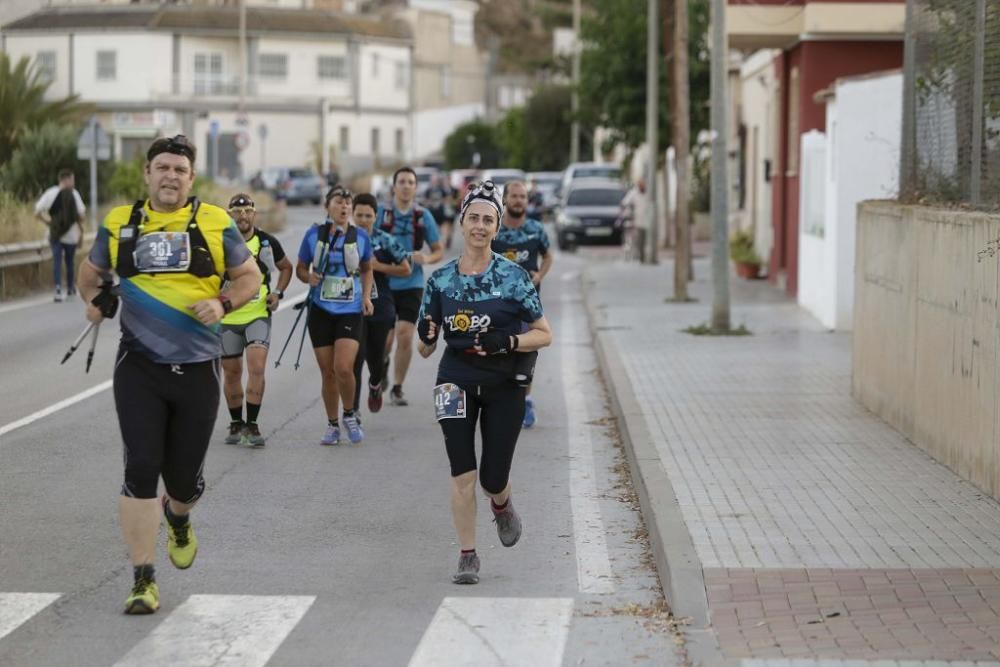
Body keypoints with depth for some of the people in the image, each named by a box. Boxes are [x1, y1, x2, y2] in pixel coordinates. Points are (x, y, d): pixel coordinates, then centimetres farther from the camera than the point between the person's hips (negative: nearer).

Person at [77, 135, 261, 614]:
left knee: (185, 478, 7)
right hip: (139, 366, 0)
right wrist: (95, 298, -2)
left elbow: (250, 277, 8)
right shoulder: (120, 224, 5)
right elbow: (89, 273, 19)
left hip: (197, 369, 0)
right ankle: (143, 579, -1)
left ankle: (178, 518, 45)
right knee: (140, 468, -10)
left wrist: (223, 303, -11)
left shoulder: (215, 224, 2)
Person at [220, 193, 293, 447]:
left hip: (258, 314, 0)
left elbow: (286, 267, 18)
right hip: (227, 317, 1)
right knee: (231, 372, 8)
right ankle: (236, 423, 24)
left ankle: (252, 425, -9)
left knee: (256, 367, -15)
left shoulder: (267, 242, 1)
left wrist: (278, 293, 4)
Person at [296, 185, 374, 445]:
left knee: (344, 368, -16)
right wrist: (308, 277, -12)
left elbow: (366, 269, 16)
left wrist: (366, 296, 2)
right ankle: (332, 425, 21)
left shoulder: (360, 236, 1)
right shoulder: (314, 234, -1)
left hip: (350, 310, -1)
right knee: (328, 372, 5)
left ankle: (350, 416, 9)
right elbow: (300, 268, 10)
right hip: (320, 310, 1)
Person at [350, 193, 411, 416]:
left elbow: (405, 269, -1)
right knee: (356, 359, -10)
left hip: (380, 307, 1)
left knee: (375, 355, 14)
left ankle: (375, 385, 49)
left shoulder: (385, 241, -3)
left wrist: (377, 266, -13)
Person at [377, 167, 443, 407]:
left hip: (411, 285, 1)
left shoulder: (423, 216, 3)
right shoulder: (380, 213, -2)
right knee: (385, 337, -1)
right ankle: (382, 367, 34)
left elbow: (439, 250, 10)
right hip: (384, 284, -1)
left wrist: (426, 258, -11)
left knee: (405, 337, -6)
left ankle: (397, 388, 10)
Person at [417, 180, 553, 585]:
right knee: (462, 475, -6)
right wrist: (426, 338, -17)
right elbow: (425, 349, 6)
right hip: (457, 382, 1)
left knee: (493, 479, 1)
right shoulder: (441, 280, 1)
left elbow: (544, 335, -4)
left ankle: (502, 506, 38)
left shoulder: (513, 277, -6)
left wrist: (507, 342, -20)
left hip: (504, 386, -1)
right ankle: (468, 556, 7)